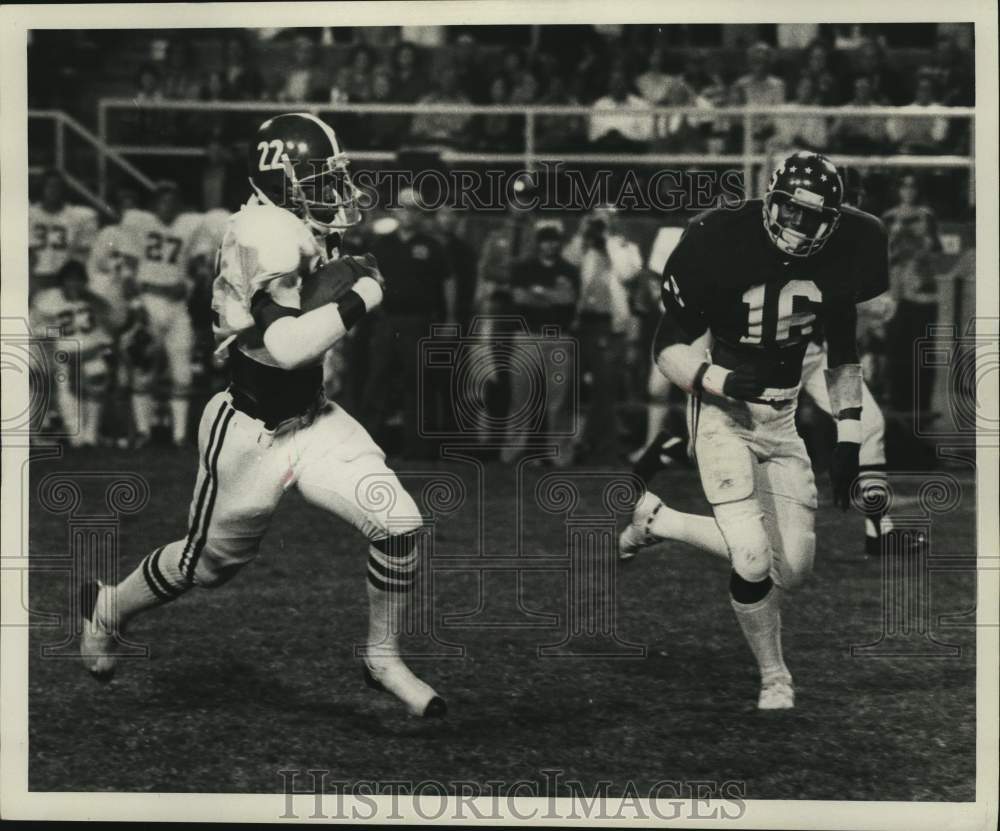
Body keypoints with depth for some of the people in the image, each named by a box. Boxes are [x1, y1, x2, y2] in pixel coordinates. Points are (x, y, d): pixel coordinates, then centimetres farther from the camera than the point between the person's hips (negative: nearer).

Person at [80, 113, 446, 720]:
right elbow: (286, 346, -35)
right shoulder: (267, 235, -26)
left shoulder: (304, 232, 0)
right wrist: (362, 296, -29)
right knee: (208, 562, 16)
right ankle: (108, 608, 44)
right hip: (252, 435, -7)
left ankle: (384, 658, 12)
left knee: (398, 523, -8)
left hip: (311, 419, 7)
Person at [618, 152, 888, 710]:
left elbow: (844, 355, 11)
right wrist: (720, 380, -32)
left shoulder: (835, 264, -4)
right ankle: (775, 680, 8)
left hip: (783, 419, 5)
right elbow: (669, 350, -13)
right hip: (723, 416, -5)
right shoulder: (721, 246, -19)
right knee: (754, 561, -18)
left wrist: (849, 441, 6)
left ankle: (659, 520, 23)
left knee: (793, 570, 4)